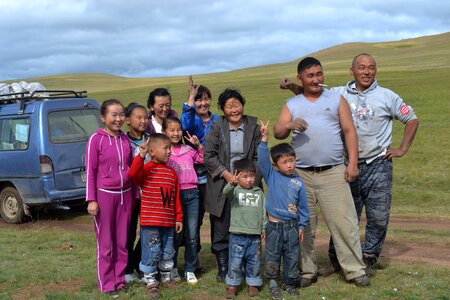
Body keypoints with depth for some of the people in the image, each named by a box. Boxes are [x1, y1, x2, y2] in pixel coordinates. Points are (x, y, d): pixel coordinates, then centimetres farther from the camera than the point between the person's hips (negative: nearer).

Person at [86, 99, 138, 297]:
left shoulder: (125, 139, 6)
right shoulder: (96, 139, -9)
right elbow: (90, 171, -8)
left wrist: (135, 194, 14)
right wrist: (91, 200, -12)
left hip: (125, 194, 5)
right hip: (104, 194, -5)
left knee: (122, 241, 11)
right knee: (105, 242, 4)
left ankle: (120, 279, 22)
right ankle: (107, 284, 13)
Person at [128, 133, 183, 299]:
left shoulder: (171, 172, 9)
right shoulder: (147, 169, -9)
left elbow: (176, 198, 11)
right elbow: (133, 173, -32)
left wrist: (179, 218, 11)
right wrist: (141, 155, -38)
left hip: (168, 222, 6)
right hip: (150, 222, -6)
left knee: (168, 252, 17)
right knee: (151, 253, 0)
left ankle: (166, 277, 35)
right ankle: (151, 282, 14)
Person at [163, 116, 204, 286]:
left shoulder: (188, 150, 13)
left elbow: (202, 160, 25)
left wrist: (198, 146, 12)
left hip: (192, 193, 4)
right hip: (174, 194, -4)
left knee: (192, 235, 4)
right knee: (176, 234, 4)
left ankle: (190, 270, 15)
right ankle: (172, 267, 23)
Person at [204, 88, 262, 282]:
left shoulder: (253, 127, 4)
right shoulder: (217, 127, 1)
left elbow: (260, 157, 4)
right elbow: (208, 155, -3)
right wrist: (226, 174, -12)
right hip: (222, 186, 0)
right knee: (221, 230, 2)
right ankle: (223, 268, 14)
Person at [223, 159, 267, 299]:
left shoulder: (259, 192, 9)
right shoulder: (235, 190, -1)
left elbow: (264, 211, 12)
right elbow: (226, 192, -25)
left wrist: (264, 228, 6)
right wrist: (232, 183, -46)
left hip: (255, 236, 3)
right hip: (237, 235, -3)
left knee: (254, 261, 10)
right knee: (235, 262, 2)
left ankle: (253, 284, 24)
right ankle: (232, 285, 15)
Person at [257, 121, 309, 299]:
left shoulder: (298, 182, 2)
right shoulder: (271, 176, -3)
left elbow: (303, 205, 7)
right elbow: (262, 159, -16)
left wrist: (302, 225, 6)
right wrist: (264, 139, -25)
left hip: (292, 226, 2)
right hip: (274, 224, -2)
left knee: (292, 256, 10)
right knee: (273, 255, 8)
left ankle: (290, 283, 24)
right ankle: (273, 282, 23)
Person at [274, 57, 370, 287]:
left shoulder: (336, 99, 10)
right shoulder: (291, 104, 12)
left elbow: (349, 131, 5)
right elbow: (278, 132, 1)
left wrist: (353, 163, -4)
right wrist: (290, 125, -22)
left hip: (333, 173, -1)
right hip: (301, 174, 2)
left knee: (344, 223, -5)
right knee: (304, 226, 6)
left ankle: (355, 270, 4)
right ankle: (307, 271, 16)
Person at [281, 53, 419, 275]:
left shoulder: (387, 96, 1)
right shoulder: (340, 94, 4)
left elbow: (412, 120, 9)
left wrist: (402, 149, 2)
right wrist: (292, 86, -5)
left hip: (378, 166, -1)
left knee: (378, 217, 2)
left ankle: (368, 260, 17)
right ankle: (336, 261, 19)